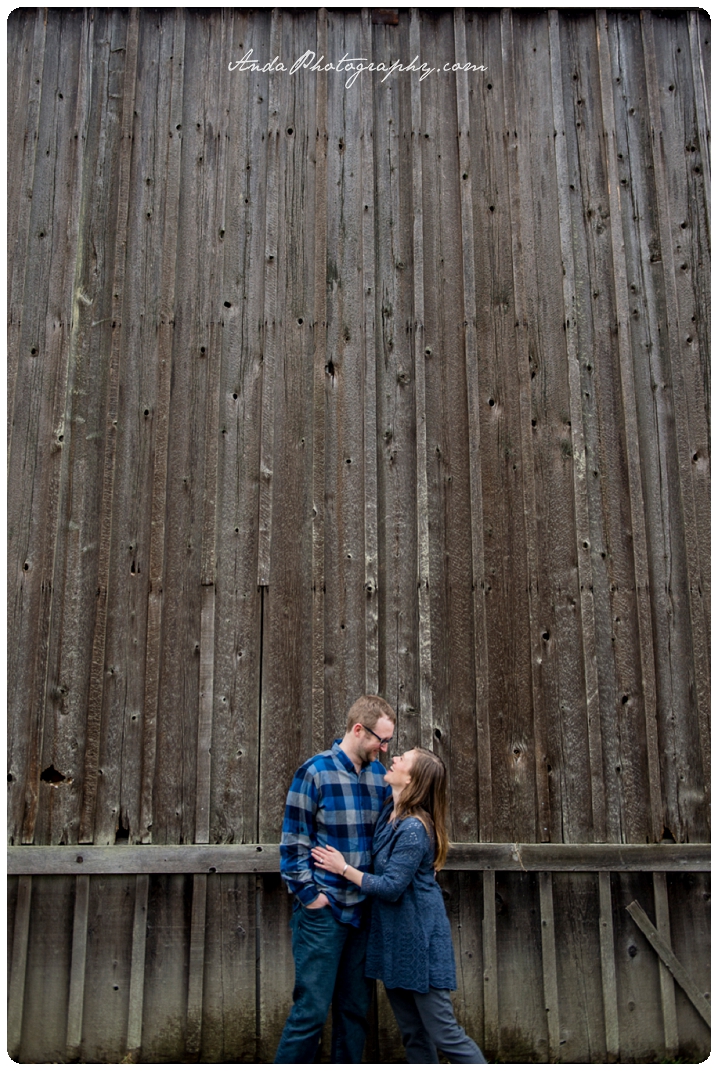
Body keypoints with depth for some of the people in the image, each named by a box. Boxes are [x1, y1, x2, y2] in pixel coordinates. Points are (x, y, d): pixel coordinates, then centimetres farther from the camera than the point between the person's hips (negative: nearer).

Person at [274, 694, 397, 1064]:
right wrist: (310, 895, -10)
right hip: (323, 911, -5)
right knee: (312, 1009, 0)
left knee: (356, 1009, 14)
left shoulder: (380, 775, 5)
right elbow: (293, 843, -9)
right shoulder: (316, 772, -11)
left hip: (364, 910, 5)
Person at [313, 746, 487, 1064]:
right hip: (393, 937, 9)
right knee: (413, 1034, 18)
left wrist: (344, 868, -12)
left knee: (444, 1034, -1)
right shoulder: (389, 812, 2)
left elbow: (391, 887, -21)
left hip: (418, 939, -9)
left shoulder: (413, 829, -24)